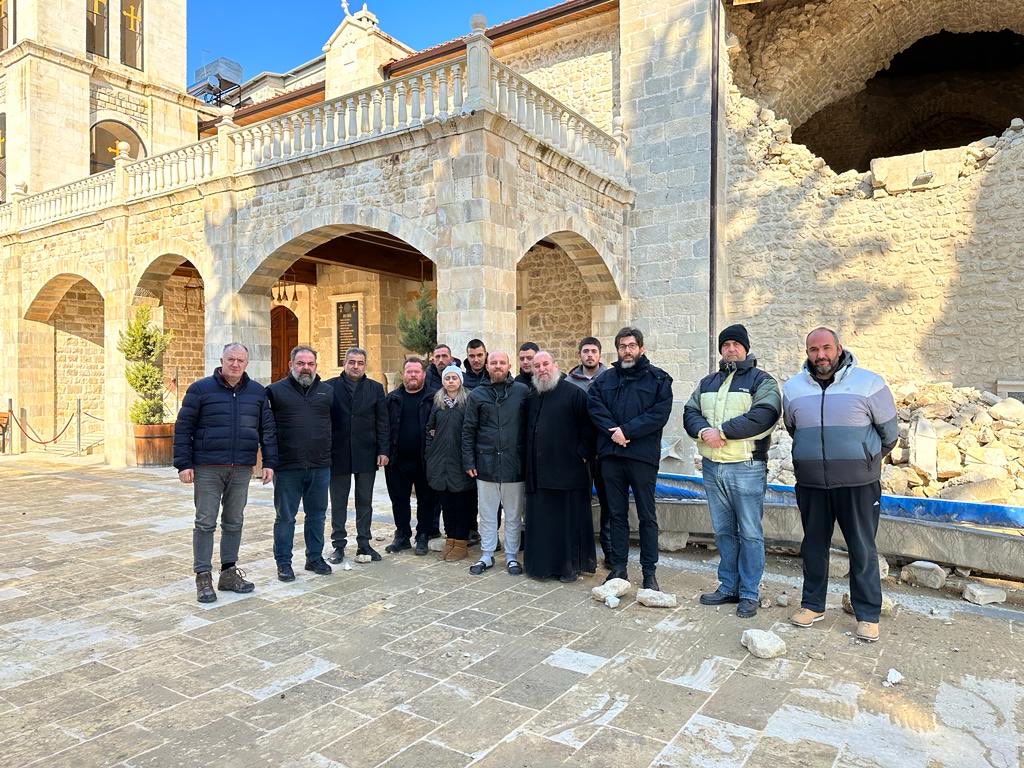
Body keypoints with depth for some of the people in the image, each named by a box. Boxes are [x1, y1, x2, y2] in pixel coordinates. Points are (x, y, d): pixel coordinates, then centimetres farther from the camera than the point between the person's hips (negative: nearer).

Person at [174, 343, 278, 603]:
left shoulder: (257, 392, 7)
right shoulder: (200, 389, -2)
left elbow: (267, 429, 9)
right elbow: (183, 428, -2)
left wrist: (269, 462, 3)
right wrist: (183, 464, -8)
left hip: (242, 469, 3)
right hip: (207, 468, -3)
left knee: (234, 522, 10)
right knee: (205, 523, 2)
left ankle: (229, 572, 21)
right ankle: (203, 577, 11)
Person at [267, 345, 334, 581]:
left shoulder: (328, 392, 9)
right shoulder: (275, 391, -1)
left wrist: (329, 454, 6)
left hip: (320, 467, 3)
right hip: (287, 467, -3)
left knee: (317, 515, 13)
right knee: (285, 517, 7)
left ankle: (315, 558, 27)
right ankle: (283, 562, 20)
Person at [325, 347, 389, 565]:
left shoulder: (375, 388, 5)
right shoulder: (330, 387, 0)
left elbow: (382, 422, 3)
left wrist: (383, 451, -3)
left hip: (366, 454, 1)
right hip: (338, 454, -1)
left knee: (365, 502, 9)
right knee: (338, 502, 8)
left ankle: (364, 544, 20)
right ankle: (338, 545, 19)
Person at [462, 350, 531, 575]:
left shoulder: (522, 391, 0)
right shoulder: (477, 394, 4)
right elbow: (468, 430, 5)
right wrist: (468, 461, -1)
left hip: (514, 463, -1)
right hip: (486, 464, 1)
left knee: (514, 514, 10)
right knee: (487, 514, 11)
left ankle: (512, 556, 24)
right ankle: (486, 555, 25)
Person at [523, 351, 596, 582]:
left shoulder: (574, 393, -4)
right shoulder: (532, 398, 15)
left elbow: (588, 425, -8)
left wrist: (582, 453, -13)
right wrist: (528, 463, 15)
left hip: (567, 470, -6)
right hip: (538, 473, 6)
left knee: (569, 518, 2)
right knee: (541, 521, 9)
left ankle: (571, 566, 13)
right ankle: (542, 563, 20)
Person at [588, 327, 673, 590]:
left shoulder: (658, 379, 2)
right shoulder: (605, 379, 12)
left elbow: (659, 414, -10)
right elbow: (594, 406, 0)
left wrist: (626, 431, -15)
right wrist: (612, 430, -16)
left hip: (643, 456, -3)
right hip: (611, 455, 3)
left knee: (647, 515, 4)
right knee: (617, 513, 11)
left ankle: (649, 572, 14)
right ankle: (618, 567, 20)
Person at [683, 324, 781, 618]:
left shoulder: (761, 381, -2)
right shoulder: (707, 383, 17)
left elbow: (764, 415, -18)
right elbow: (690, 413, 8)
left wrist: (722, 431, -20)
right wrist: (703, 430, -14)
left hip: (746, 468, -5)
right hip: (712, 467, 6)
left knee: (750, 533, 2)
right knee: (723, 531, 14)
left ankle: (749, 594, 12)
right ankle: (728, 587, 25)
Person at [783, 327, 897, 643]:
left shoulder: (869, 383, -6)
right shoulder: (793, 388, 3)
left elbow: (889, 432, 6)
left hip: (858, 483, -3)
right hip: (810, 483, 3)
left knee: (862, 549, 5)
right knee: (813, 546, 13)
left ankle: (867, 614, 19)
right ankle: (812, 605, 27)